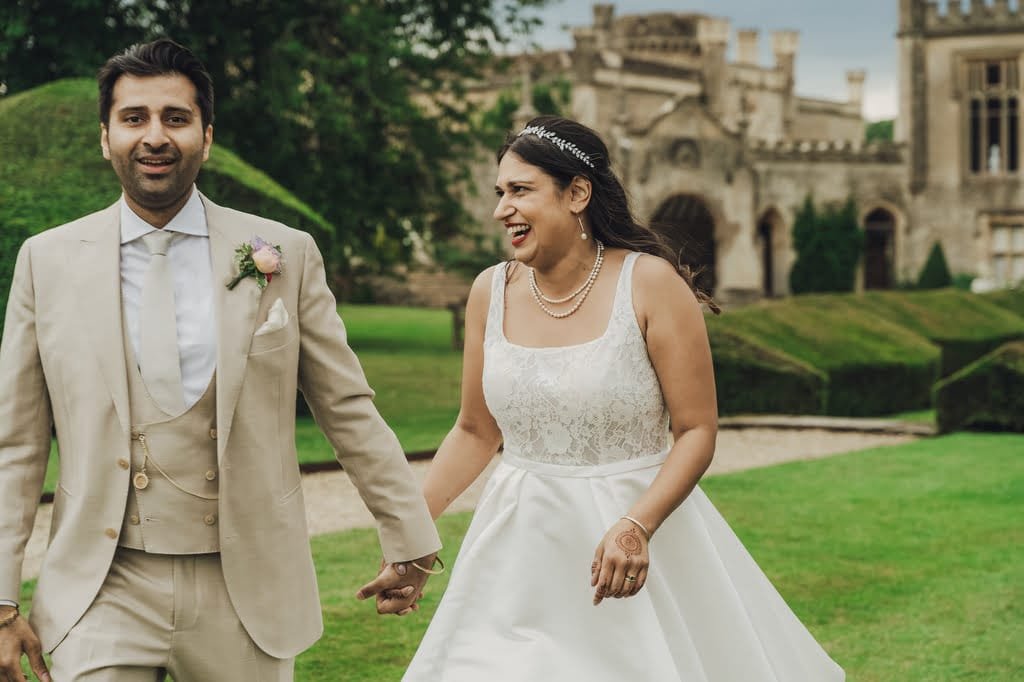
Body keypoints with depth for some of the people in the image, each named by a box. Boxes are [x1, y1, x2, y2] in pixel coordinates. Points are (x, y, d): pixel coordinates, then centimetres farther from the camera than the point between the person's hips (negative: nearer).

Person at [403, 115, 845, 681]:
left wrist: (638, 525, -25)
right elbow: (476, 431, 10)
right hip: (523, 551, 4)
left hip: (637, 536, -3)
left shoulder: (649, 283, -11)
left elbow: (697, 430, -11)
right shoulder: (491, 293, 1)